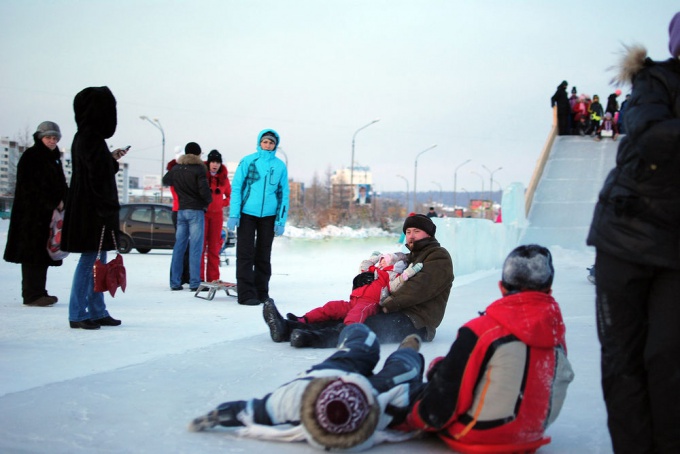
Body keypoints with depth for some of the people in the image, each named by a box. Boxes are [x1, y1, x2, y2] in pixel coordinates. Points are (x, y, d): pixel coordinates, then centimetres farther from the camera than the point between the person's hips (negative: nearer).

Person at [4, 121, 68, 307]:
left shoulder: (55, 159, 19)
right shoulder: (30, 157, -5)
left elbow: (61, 186, 20)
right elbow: (31, 187, -15)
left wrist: (63, 202, 0)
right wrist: (53, 203, -16)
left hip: (49, 215, 8)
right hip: (32, 213, -8)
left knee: (44, 253, 9)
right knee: (33, 253, -9)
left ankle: (38, 293, 14)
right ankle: (32, 295, -9)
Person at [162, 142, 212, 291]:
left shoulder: (176, 169, 9)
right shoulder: (199, 169, -9)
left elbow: (165, 181, 26)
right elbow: (204, 190, -16)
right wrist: (208, 201, 3)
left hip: (181, 210, 6)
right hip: (196, 210, -6)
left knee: (179, 246, 8)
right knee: (195, 247, -5)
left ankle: (175, 282, 9)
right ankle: (194, 282, -7)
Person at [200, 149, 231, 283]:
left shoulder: (223, 178, 7)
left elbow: (230, 195, 20)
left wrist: (223, 203, 5)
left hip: (216, 214, 4)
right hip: (201, 213, -3)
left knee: (214, 247, 6)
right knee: (200, 245, -7)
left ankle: (213, 279, 10)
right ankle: (199, 278, -5)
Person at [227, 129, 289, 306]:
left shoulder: (280, 166, 6)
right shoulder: (247, 161, -1)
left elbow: (283, 194, 9)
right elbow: (236, 187, -1)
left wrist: (281, 220, 2)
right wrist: (234, 215, -9)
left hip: (268, 216, 2)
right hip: (247, 214, -2)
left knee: (264, 256, 10)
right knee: (245, 254, -1)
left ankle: (262, 293, 19)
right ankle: (246, 294, 2)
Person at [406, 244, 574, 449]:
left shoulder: (482, 330, -22)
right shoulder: (555, 330, -5)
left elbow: (447, 391, -18)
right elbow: (561, 378, 11)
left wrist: (419, 419, 0)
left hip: (482, 432, -6)